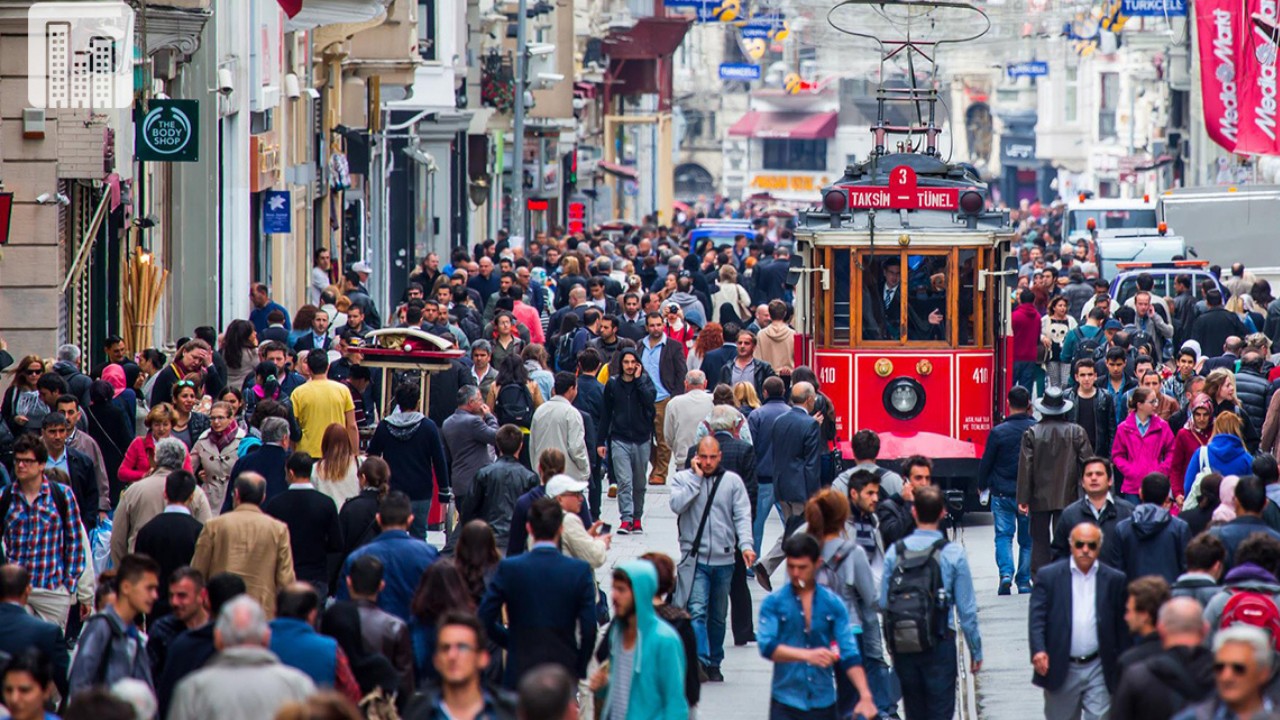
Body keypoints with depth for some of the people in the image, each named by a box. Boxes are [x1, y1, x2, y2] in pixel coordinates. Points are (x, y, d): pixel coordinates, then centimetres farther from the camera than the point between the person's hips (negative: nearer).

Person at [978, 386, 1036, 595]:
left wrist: (982, 486, 14)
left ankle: (1006, 574, -17)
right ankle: (1024, 581, 12)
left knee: (1004, 535, 4)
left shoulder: (998, 432, -10)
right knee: (1027, 539, 12)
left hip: (1002, 493, -1)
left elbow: (986, 462, -2)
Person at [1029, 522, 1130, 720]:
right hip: (1060, 670, 0)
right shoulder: (1048, 576, 0)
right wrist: (1038, 650, -24)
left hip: (1099, 670, 0)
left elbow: (1122, 627, 6)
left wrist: (1122, 670, 5)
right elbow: (1037, 618, -7)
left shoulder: (1114, 579, 3)